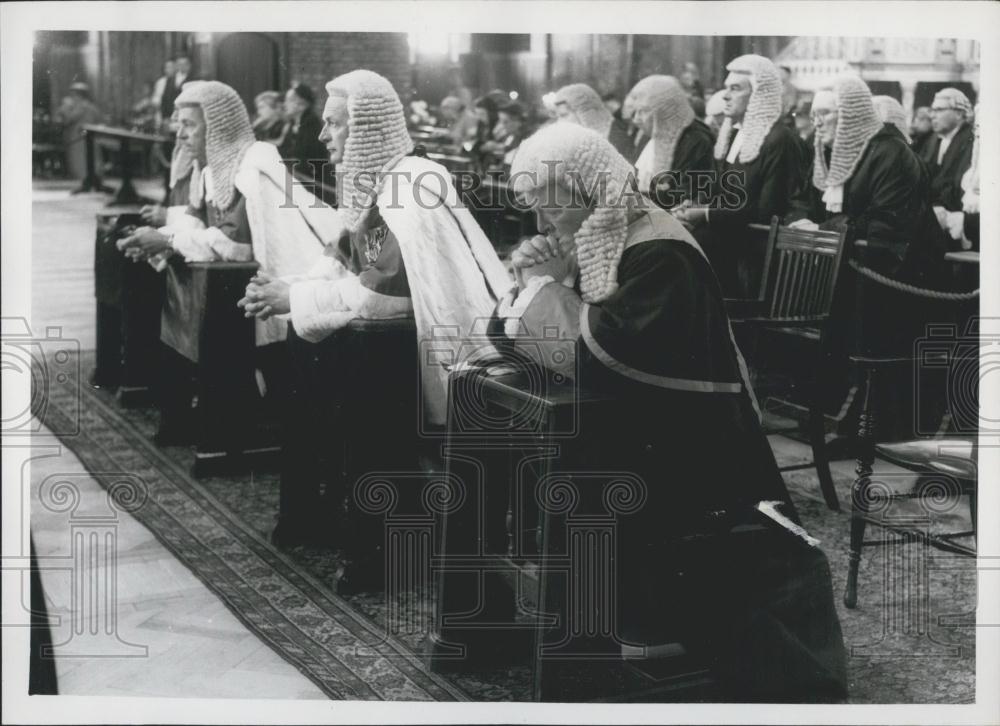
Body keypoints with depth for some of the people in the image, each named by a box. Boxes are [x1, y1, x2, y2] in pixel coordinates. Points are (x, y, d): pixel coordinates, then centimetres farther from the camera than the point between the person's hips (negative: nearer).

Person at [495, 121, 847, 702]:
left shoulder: (657, 255, -21)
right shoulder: (599, 240, 7)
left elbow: (594, 357, -28)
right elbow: (513, 330, 10)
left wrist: (544, 289, -14)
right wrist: (539, 281, -10)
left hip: (687, 465, -9)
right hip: (636, 449, 9)